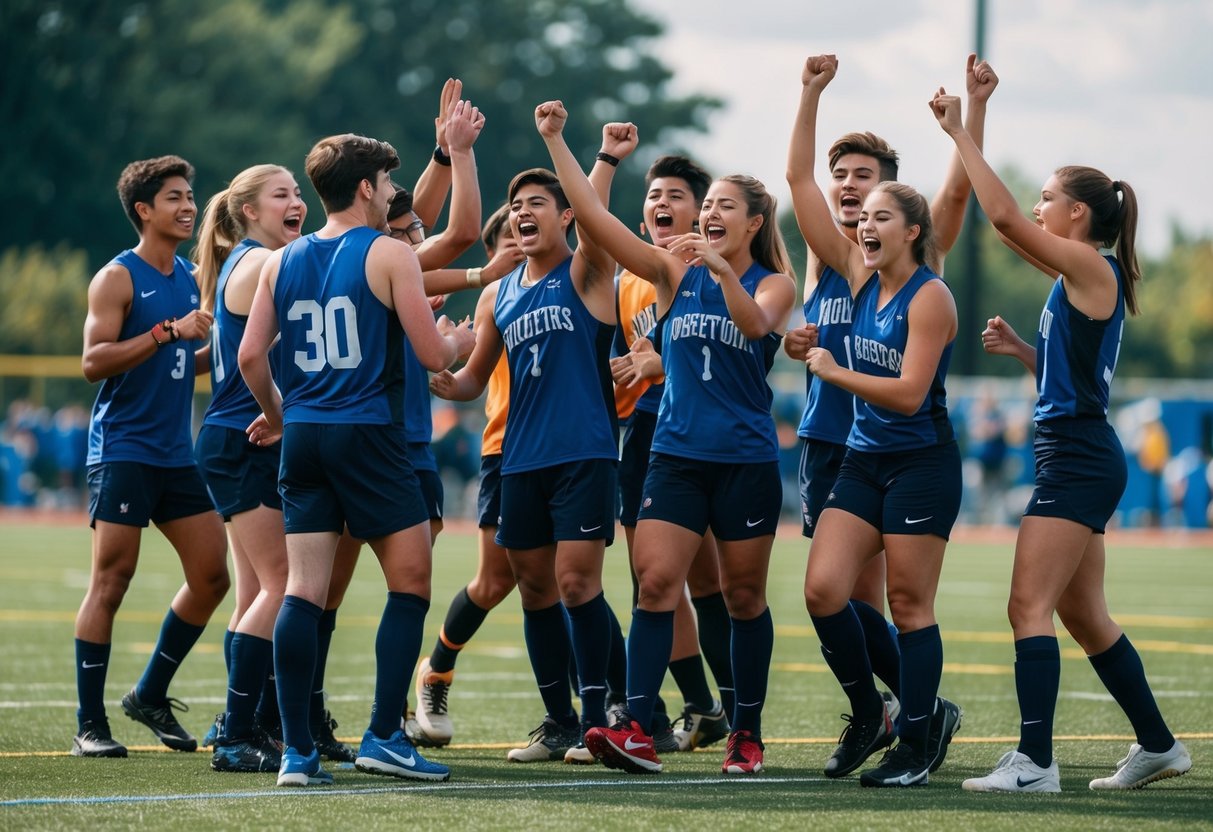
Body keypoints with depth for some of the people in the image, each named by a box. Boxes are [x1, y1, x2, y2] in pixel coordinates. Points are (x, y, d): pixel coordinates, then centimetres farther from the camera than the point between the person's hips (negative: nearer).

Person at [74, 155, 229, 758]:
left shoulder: (190, 278, 14)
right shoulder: (118, 278, -7)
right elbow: (94, 362, -17)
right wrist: (168, 331, -22)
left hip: (176, 454, 7)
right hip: (122, 452, -7)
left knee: (211, 575, 5)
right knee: (110, 583, -7)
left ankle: (150, 695, 20)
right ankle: (89, 724, -2)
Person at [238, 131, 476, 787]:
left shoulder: (282, 261, 10)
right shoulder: (389, 255, -5)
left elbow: (250, 355, 6)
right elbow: (432, 356, -8)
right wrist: (458, 341, 15)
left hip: (302, 437, 5)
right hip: (368, 435, -5)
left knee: (303, 588, 3)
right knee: (410, 581, 5)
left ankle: (297, 750, -1)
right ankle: (384, 736, -2)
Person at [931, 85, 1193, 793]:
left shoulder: (1091, 268, -11)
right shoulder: (1084, 280, 16)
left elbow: (1005, 217, -18)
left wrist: (959, 132, -13)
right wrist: (1019, 348, 11)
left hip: (1078, 460, -10)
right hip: (1079, 458, 10)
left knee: (1031, 604, -13)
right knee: (1083, 614, 15)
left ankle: (1035, 761, -16)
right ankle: (1158, 746, 23)